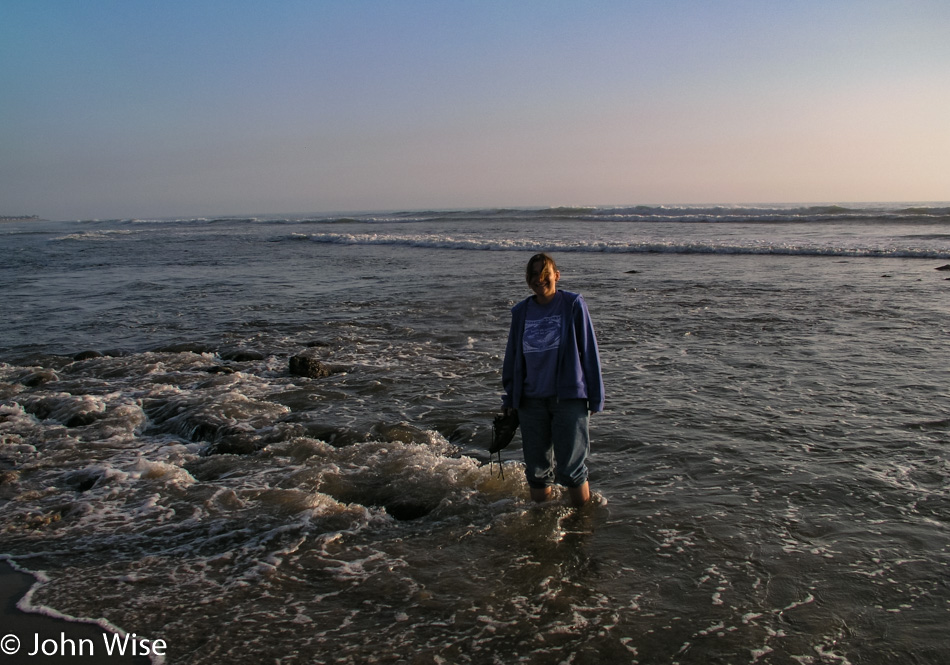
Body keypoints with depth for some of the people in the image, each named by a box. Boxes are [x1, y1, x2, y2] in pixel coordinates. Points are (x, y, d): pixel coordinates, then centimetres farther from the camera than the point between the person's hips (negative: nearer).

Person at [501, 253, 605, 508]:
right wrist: (510, 397, 14)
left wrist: (595, 397, -4)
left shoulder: (573, 305, -4)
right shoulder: (521, 311, 5)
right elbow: (513, 355, 14)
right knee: (536, 467, 11)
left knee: (571, 469, -3)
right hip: (531, 400, 4)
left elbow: (589, 351, -3)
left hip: (569, 397, -3)